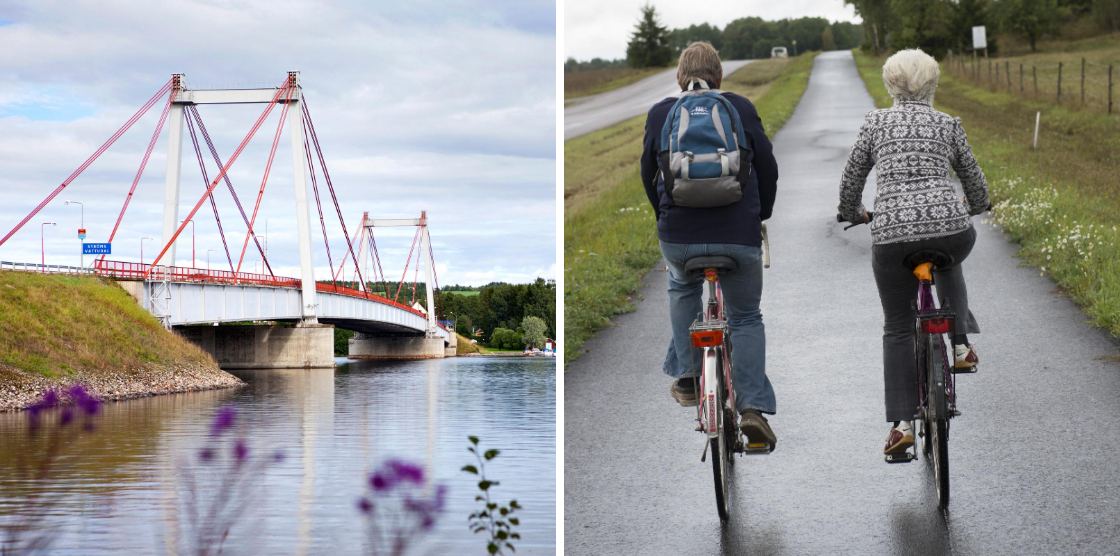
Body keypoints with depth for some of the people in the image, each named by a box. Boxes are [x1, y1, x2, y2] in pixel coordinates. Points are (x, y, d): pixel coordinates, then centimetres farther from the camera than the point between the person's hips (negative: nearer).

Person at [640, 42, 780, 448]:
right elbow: (768, 168, 8)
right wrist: (760, 216, 25)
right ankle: (754, 407, -3)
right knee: (746, 318, 15)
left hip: (677, 235, 1)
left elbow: (648, 174, 13)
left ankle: (686, 378, 26)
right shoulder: (741, 109, 5)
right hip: (739, 235, -1)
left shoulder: (660, 113, 7)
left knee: (683, 289, 33)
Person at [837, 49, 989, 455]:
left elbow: (850, 183, 13)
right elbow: (977, 188, 20)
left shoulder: (876, 122, 11)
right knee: (948, 263, 39)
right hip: (950, 229, 1)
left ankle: (902, 423, -1)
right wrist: (970, 208, 42)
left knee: (897, 329, 9)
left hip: (892, 234, -1)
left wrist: (852, 214, 34)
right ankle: (961, 345, 28)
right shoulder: (948, 125, 14)